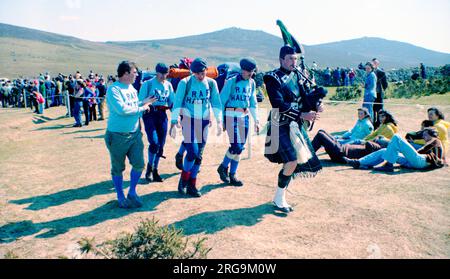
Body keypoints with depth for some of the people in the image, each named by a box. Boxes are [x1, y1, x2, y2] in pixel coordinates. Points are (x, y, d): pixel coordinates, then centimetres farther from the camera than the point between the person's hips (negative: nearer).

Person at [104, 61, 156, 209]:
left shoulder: (132, 88, 8)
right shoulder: (113, 89, -16)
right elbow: (122, 109, -27)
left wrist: (143, 102, 6)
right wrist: (141, 108, -17)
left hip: (135, 133, 7)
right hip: (117, 135, -7)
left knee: (139, 164, 5)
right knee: (118, 168, 8)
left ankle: (132, 192, 27)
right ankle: (120, 197, 26)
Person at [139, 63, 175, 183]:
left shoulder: (168, 85, 9)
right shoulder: (148, 84, -5)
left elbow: (172, 101, 16)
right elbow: (140, 101, -5)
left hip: (162, 115, 5)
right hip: (149, 114, -4)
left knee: (161, 144, 6)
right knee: (154, 143, -16)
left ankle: (155, 170, 21)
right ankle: (149, 166, 9)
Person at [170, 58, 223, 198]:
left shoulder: (211, 83, 0)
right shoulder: (185, 83, -10)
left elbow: (216, 103, 3)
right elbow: (177, 103, -11)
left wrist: (219, 121, -5)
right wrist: (174, 122, -17)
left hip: (204, 121, 4)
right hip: (189, 120, -4)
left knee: (199, 155, 6)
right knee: (192, 152, -12)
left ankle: (191, 185, 18)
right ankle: (183, 180, 12)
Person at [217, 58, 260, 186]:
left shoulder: (252, 83, 11)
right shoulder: (231, 81, -8)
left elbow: (253, 103, 19)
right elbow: (221, 101, -7)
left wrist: (256, 120, 14)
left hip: (245, 117, 6)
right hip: (232, 116, -6)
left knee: (240, 147, 6)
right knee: (236, 146, -12)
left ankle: (232, 175, 18)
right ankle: (223, 167, 13)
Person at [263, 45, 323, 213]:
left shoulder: (297, 75, 11)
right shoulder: (273, 78, -10)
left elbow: (305, 96, 7)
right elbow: (280, 105, -21)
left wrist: (315, 106, -14)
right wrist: (302, 115, -27)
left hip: (296, 124, 8)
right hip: (281, 125, -8)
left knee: (300, 159, 11)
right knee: (292, 160, -19)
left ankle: (280, 197, 29)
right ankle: (278, 199, 0)